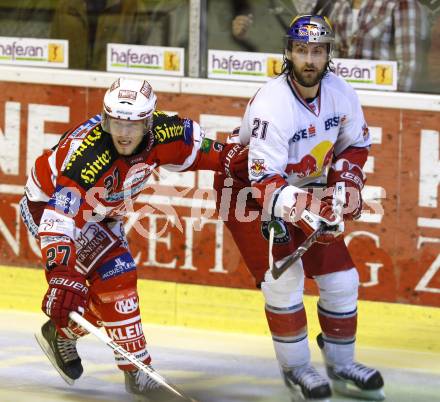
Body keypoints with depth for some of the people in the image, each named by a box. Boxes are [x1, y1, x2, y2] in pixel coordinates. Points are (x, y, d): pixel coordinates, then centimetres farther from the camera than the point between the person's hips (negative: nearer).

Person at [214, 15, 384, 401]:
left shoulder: (340, 93, -13)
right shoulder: (272, 105, -32)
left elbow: (355, 145, 7)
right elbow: (264, 181, -36)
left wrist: (346, 182, -10)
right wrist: (303, 211, -48)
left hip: (307, 188, 6)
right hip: (248, 188, -6)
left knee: (341, 277, 2)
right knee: (283, 275, -18)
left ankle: (341, 365, 19)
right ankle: (296, 368, -2)